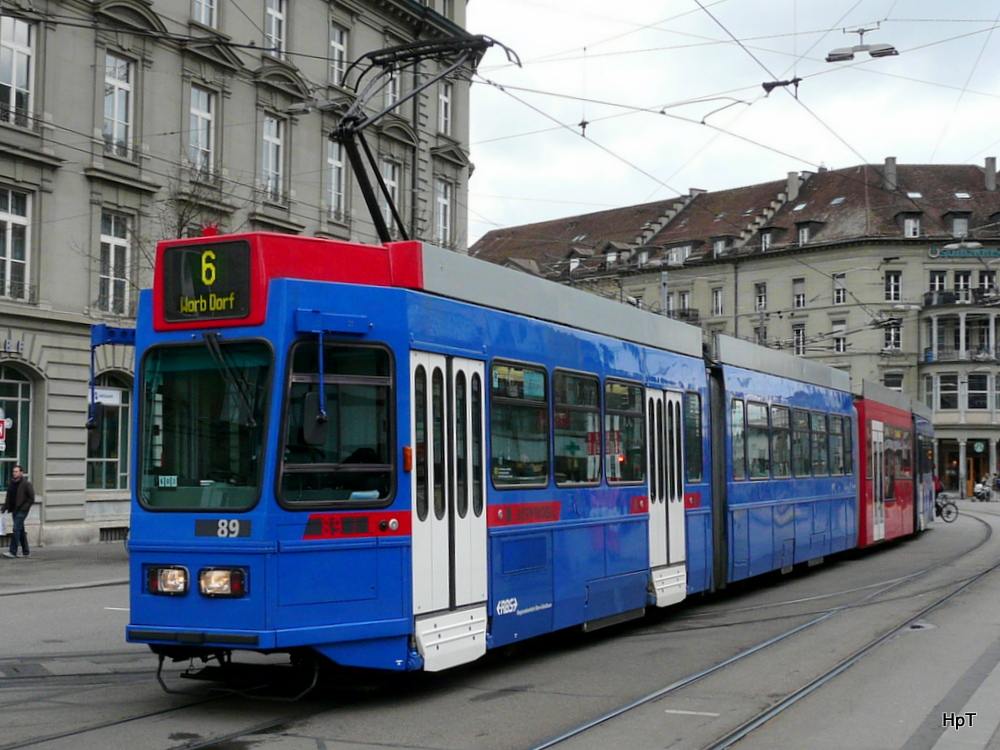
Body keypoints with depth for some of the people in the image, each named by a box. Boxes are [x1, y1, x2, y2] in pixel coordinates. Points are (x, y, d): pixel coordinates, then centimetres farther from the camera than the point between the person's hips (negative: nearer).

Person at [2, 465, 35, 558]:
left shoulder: (26, 484, -8)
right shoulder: (11, 484, 12)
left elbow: (31, 498, -8)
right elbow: (8, 498, 18)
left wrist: (24, 508, -14)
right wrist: (4, 507, 7)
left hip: (22, 511, -7)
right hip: (14, 510, 7)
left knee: (16, 530, -13)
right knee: (21, 531, 11)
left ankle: (13, 552, -13)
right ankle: (26, 551, 19)